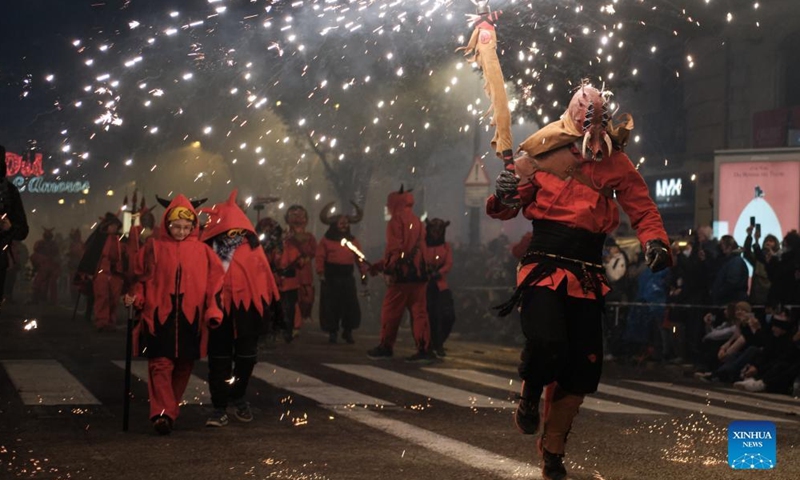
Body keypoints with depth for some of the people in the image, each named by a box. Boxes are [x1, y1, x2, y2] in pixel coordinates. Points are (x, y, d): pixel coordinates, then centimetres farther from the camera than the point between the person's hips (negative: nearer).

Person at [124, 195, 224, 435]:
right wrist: (135, 297, -11)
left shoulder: (202, 251, 5)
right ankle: (162, 413, -13)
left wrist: (213, 311, -5)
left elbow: (213, 282, 4)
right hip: (159, 317, -2)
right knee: (161, 365, -10)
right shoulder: (154, 248, 3)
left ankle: (171, 410, 23)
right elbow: (142, 277, 7)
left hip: (190, 320, 2)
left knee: (183, 367, 10)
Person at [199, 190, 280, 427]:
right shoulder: (209, 248, -3)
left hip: (247, 308, 1)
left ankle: (238, 397, 33)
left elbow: (263, 276, -1)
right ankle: (219, 407, 9)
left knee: (246, 356, 10)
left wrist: (266, 305, -4)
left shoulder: (251, 247, 0)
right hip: (218, 308, -1)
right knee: (219, 359, 4)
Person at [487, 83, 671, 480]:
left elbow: (642, 209, 4)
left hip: (586, 278, 3)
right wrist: (503, 198, -20)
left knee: (583, 368, 6)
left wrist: (655, 241, -16)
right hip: (543, 268, -3)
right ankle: (529, 397, 10)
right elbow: (505, 210, 3)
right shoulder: (543, 154, -3)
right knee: (547, 345, -27)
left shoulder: (615, 163, 2)